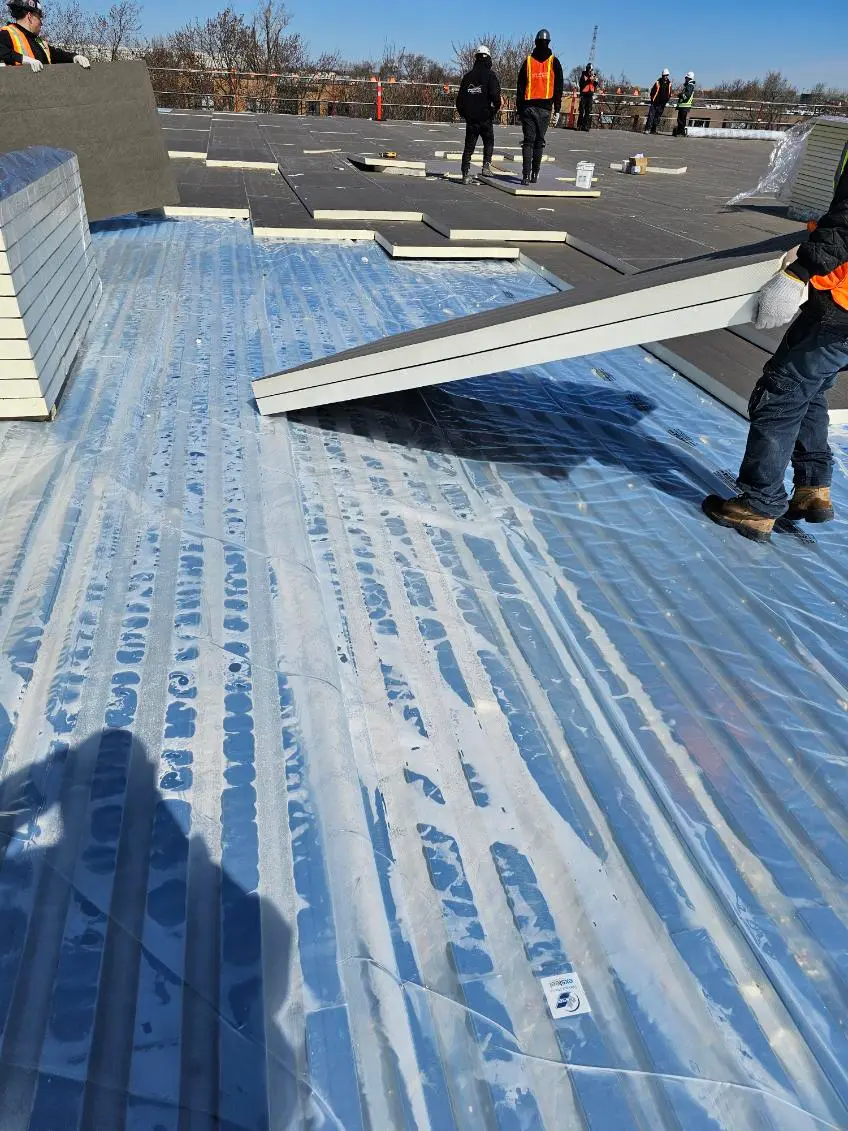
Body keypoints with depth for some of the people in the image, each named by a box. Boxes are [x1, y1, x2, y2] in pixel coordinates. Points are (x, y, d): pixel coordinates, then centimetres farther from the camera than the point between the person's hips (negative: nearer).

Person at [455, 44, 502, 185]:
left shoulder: (468, 76, 9)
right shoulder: (490, 75, -4)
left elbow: (460, 98, 10)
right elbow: (495, 95, -15)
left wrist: (463, 114, 18)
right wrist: (495, 109, 0)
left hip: (470, 118, 3)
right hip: (486, 118, -3)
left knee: (469, 147, 7)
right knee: (489, 142, 17)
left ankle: (466, 174, 1)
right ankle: (486, 165, 3)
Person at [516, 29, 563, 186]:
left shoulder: (528, 61, 5)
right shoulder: (554, 62, 3)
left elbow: (519, 87, 5)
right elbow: (558, 87, 3)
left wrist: (519, 110, 8)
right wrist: (557, 110, 6)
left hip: (528, 106, 0)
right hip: (545, 108, 0)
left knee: (528, 141, -1)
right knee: (539, 141, 9)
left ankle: (526, 175, -15)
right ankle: (534, 174, 10)